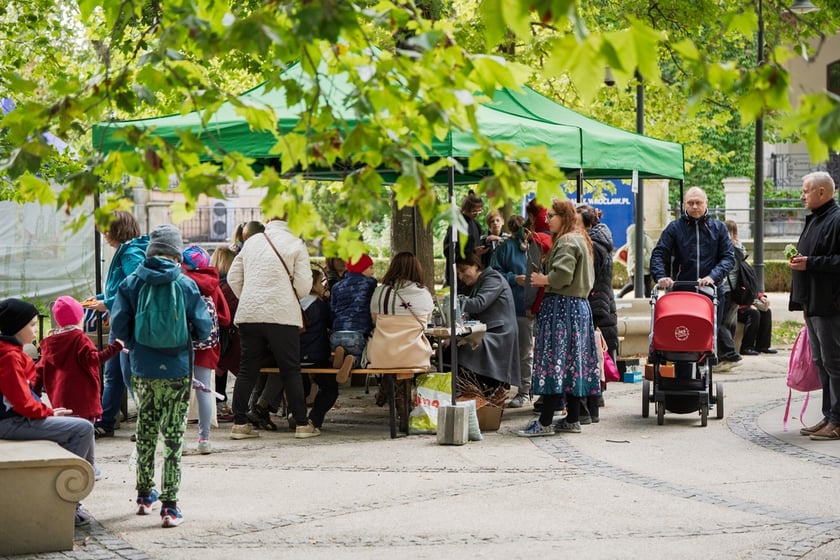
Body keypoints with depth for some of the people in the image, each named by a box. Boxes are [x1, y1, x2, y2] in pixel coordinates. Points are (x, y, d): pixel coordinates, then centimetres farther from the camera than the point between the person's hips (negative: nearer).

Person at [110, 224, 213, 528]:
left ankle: (145, 495, 31)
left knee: (146, 432, 20)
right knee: (173, 437, 2)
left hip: (142, 370, 2)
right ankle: (169, 506, -3)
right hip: (177, 371, -2)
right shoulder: (185, 285, -8)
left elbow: (118, 326, -5)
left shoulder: (131, 283, -4)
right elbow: (204, 328, -5)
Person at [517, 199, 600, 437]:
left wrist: (543, 280, -6)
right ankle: (572, 419, 15)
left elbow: (562, 275, -24)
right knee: (572, 364, 11)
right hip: (579, 305, 10)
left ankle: (545, 422, -10)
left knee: (553, 363, -9)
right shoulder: (580, 239, 19)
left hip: (561, 306, -10)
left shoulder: (567, 242, -12)